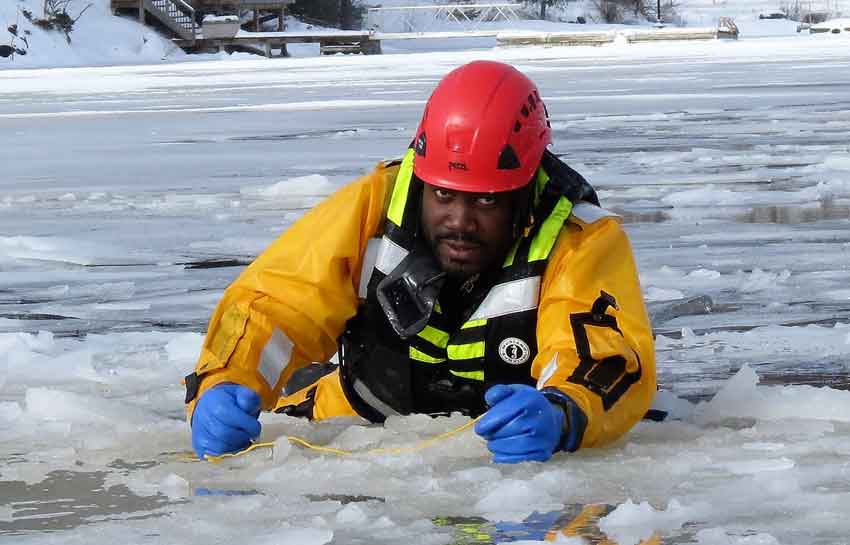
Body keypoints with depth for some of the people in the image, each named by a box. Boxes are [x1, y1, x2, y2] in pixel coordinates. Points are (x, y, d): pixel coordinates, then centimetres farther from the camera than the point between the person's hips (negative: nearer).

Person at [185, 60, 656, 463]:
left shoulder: (581, 242, -24)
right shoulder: (371, 208, -18)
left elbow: (612, 360, -36)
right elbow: (269, 303, -19)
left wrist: (560, 416, -60)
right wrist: (220, 388, -40)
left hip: (508, 456, 1)